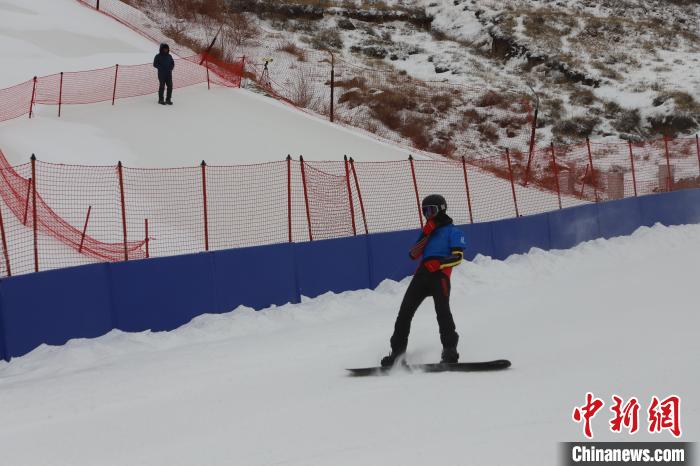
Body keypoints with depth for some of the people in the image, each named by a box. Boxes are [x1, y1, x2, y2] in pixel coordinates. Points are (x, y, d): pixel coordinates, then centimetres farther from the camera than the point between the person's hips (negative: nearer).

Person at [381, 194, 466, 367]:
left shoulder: (452, 231, 11)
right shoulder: (427, 231, 28)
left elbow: (458, 257, -3)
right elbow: (413, 254, 15)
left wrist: (438, 263, -19)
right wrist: (425, 235, 3)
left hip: (440, 274, -6)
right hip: (421, 274, 6)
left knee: (442, 310, -24)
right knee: (404, 312, -3)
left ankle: (450, 350, -25)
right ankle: (397, 352, 1)